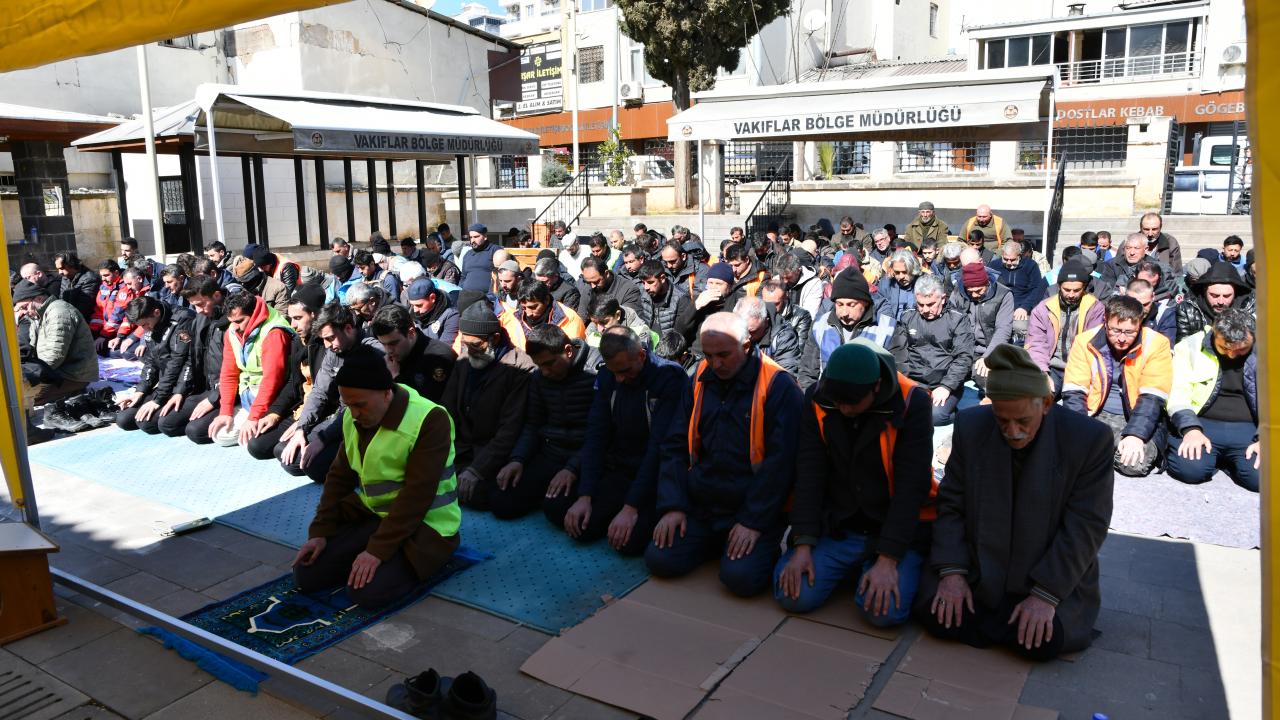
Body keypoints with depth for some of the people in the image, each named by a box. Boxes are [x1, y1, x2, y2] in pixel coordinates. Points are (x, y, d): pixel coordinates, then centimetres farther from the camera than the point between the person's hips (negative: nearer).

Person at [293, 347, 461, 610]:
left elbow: (416, 496, -26)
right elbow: (339, 477, 8)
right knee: (306, 574, -2)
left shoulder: (430, 420, -24)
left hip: (422, 525, -7)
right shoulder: (354, 417, 0)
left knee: (367, 593, -24)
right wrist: (320, 532, 0)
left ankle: (414, 563, 5)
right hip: (369, 514, 8)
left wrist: (378, 549, -26)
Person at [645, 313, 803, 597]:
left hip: (755, 509, -5)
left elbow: (780, 461, -14)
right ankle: (716, 542, 17)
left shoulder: (778, 386, -11)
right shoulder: (701, 379, 6)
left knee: (741, 577, -24)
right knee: (659, 560, -9)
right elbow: (675, 446, 7)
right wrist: (672, 506, -3)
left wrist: (754, 522, -16)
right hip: (699, 505, 5)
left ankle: (765, 549, 10)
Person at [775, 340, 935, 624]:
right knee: (794, 596, -15)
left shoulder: (912, 403, -17)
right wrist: (803, 546, -14)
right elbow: (809, 476, -7)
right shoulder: (817, 400, -7)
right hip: (836, 526, 3)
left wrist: (887, 560, -22)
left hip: (897, 530, -3)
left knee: (885, 610, -26)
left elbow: (911, 487, -18)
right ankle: (851, 568, 15)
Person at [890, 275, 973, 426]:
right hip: (912, 380, 3)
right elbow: (896, 351, 8)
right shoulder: (907, 317, 14)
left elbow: (964, 358, -4)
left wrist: (946, 387, -17)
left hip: (946, 383, -3)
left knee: (935, 415, -31)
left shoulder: (958, 320, 5)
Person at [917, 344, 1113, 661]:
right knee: (934, 614, -18)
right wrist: (952, 571, -15)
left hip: (1052, 575, -2)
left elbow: (1085, 527, -17)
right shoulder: (971, 427, -8)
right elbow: (951, 505, -4)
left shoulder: (1090, 439, -17)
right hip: (977, 566, 2)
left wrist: (1046, 594, -23)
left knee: (1042, 641, -25)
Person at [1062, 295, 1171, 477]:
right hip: (1096, 416, 1)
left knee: (1136, 463, -29)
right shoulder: (1085, 341, -3)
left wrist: (1135, 434, -26)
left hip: (1138, 420, -1)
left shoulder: (1156, 344, -8)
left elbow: (1152, 398, -13)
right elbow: (1074, 393, -5)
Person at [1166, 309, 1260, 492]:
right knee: (1190, 469, -31)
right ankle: (1212, 456, 5)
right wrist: (1191, 429, -20)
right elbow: (1177, 394, -5)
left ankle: (1228, 462, 7)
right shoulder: (1191, 346, 2)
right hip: (1203, 424, -1)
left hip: (1248, 430, 1)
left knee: (1262, 478, -28)